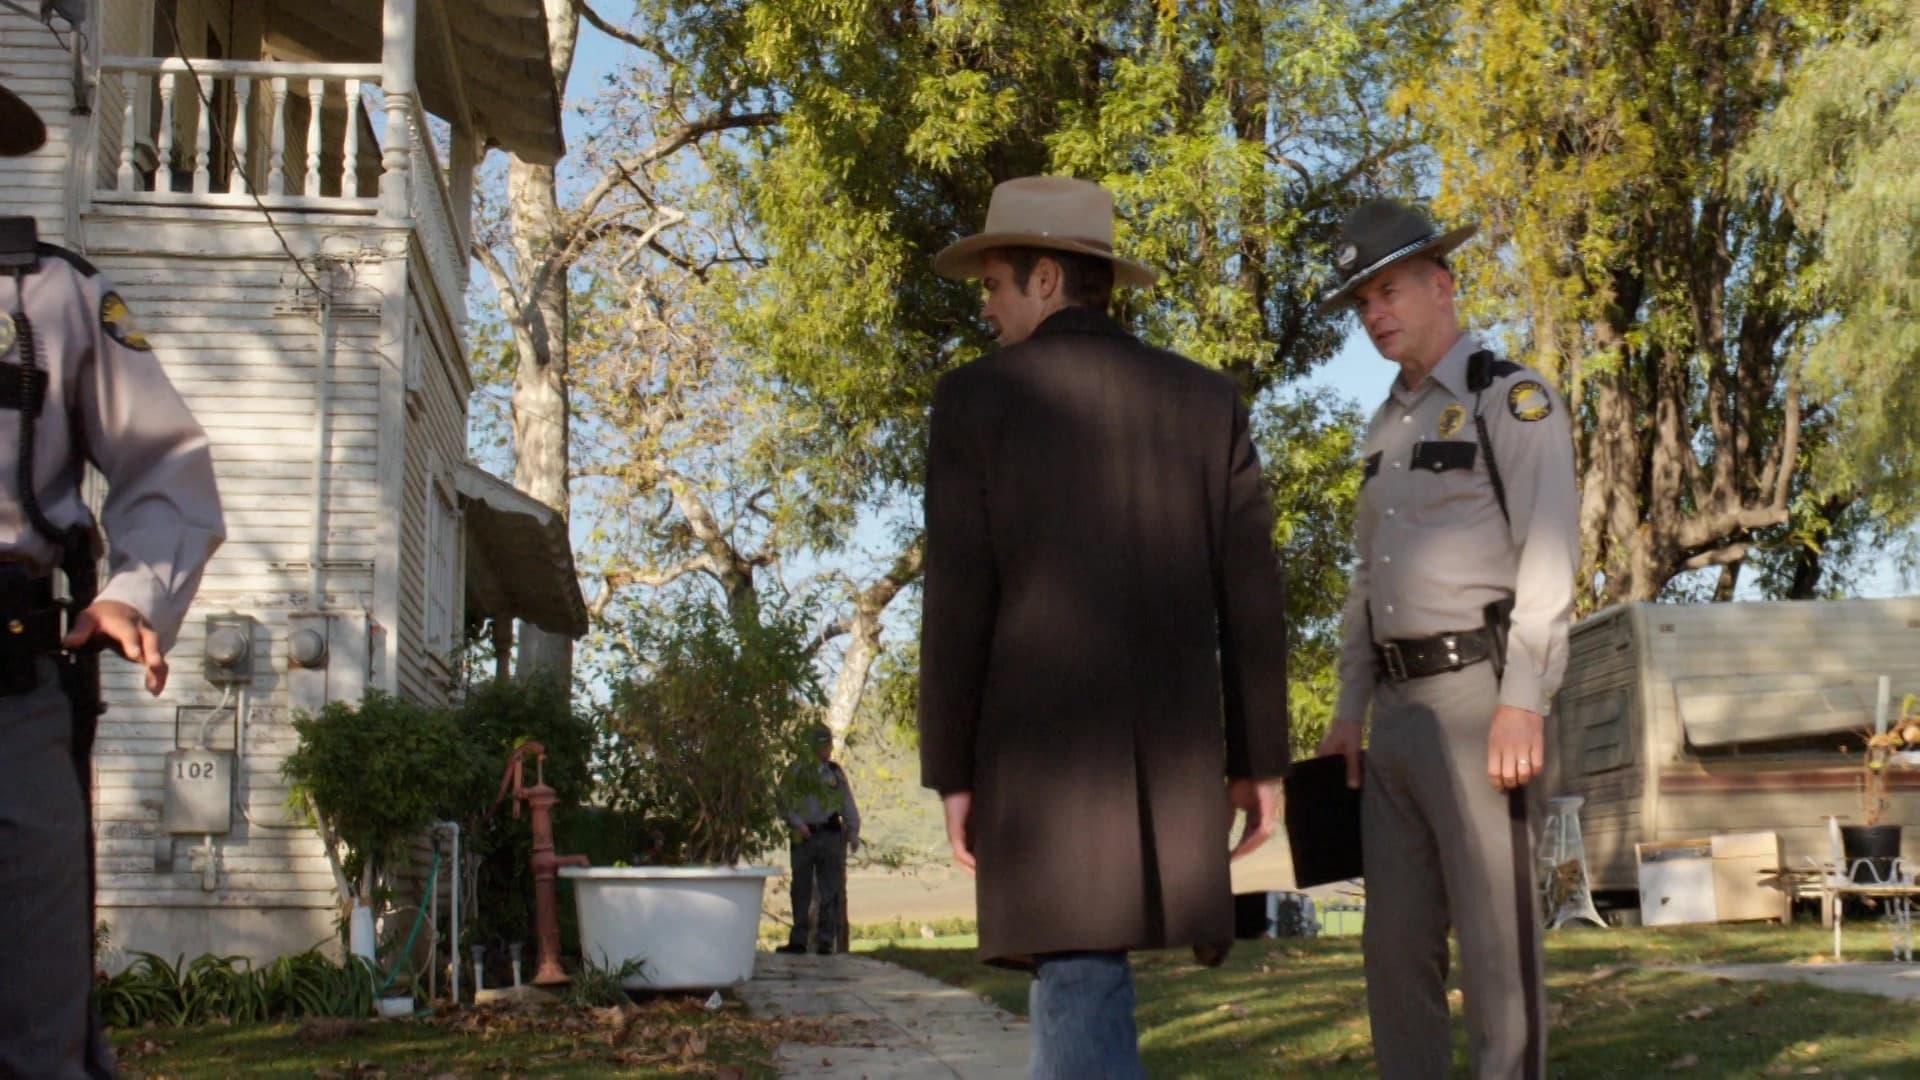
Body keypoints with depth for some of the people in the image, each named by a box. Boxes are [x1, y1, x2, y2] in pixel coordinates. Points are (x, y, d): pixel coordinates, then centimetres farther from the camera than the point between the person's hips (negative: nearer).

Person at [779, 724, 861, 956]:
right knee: (801, 891, 3)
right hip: (803, 838, -1)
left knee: (830, 892, 2)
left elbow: (848, 805, 11)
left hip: (830, 835, 1)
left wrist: (854, 833, 3)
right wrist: (796, 822, -15)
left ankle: (826, 941, 7)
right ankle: (798, 940, 8)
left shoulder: (835, 771, 9)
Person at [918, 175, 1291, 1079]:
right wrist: (1258, 759, 9)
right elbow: (1251, 595, 5)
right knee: (1074, 976, 15)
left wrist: (950, 770, 0)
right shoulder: (1205, 399, 8)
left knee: (1080, 985, -2)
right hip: (1173, 746, 4)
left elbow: (956, 601, -6)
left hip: (1037, 744, -4)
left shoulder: (975, 398, -2)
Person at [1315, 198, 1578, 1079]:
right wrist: (1350, 707, 15)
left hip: (1477, 694, -7)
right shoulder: (1385, 428, 20)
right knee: (1396, 937, 8)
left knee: (1493, 932, -4)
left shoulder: (1513, 399, -3)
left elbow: (1548, 555, -12)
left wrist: (1523, 700, -21)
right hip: (1397, 706, 7)